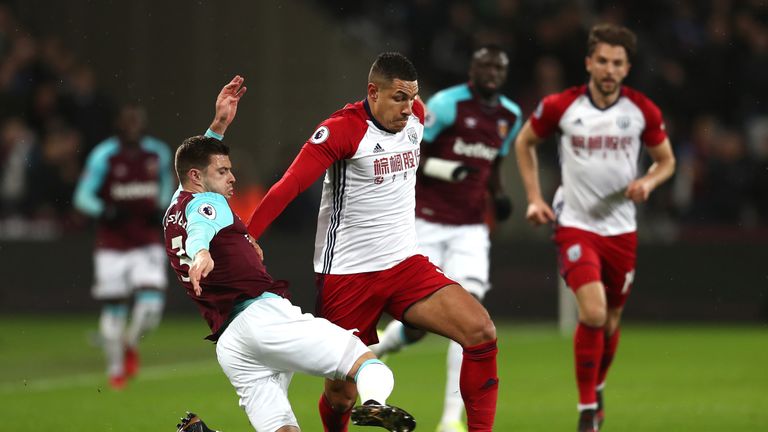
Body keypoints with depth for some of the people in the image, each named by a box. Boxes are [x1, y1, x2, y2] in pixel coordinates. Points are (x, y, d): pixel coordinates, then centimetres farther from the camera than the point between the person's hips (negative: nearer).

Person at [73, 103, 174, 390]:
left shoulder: (158, 154, 2)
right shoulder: (103, 156, -9)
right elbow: (82, 196, -4)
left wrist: (161, 208, 2)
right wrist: (105, 211, -22)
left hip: (147, 244, 2)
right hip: (112, 246, -2)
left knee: (151, 306, -13)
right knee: (113, 310, 2)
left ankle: (131, 344, 18)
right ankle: (115, 369, 22)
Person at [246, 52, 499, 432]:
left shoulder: (414, 117, 4)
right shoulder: (341, 130, -16)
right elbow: (288, 187, -23)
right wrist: (245, 239, -32)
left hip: (405, 264, 5)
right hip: (346, 273, -5)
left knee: (481, 333, -15)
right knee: (342, 394, 1)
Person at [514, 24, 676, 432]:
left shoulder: (642, 110, -3)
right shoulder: (560, 106, -7)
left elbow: (666, 159, 11)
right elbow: (524, 142, 10)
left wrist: (648, 182, -11)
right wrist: (534, 198, 2)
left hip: (621, 227, 3)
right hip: (575, 225, -3)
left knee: (610, 322, 11)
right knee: (592, 312, -20)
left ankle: (596, 390, 40)